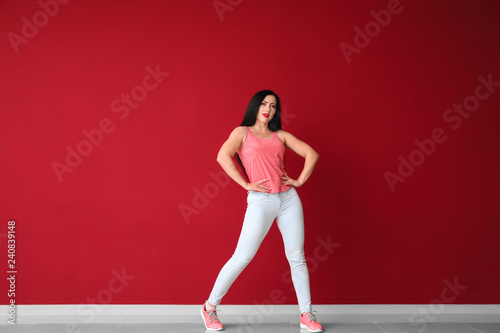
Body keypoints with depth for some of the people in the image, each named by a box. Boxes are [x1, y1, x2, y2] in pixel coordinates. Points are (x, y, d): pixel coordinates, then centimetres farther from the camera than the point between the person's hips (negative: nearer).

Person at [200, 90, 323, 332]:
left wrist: (300, 180, 4)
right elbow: (223, 156, -11)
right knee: (242, 258, -5)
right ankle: (210, 307, 12)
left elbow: (311, 154, 15)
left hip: (288, 197, 4)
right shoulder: (243, 132, 7)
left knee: (297, 257, 5)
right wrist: (246, 184, -13)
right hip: (261, 201, -4)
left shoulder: (280, 136, 15)